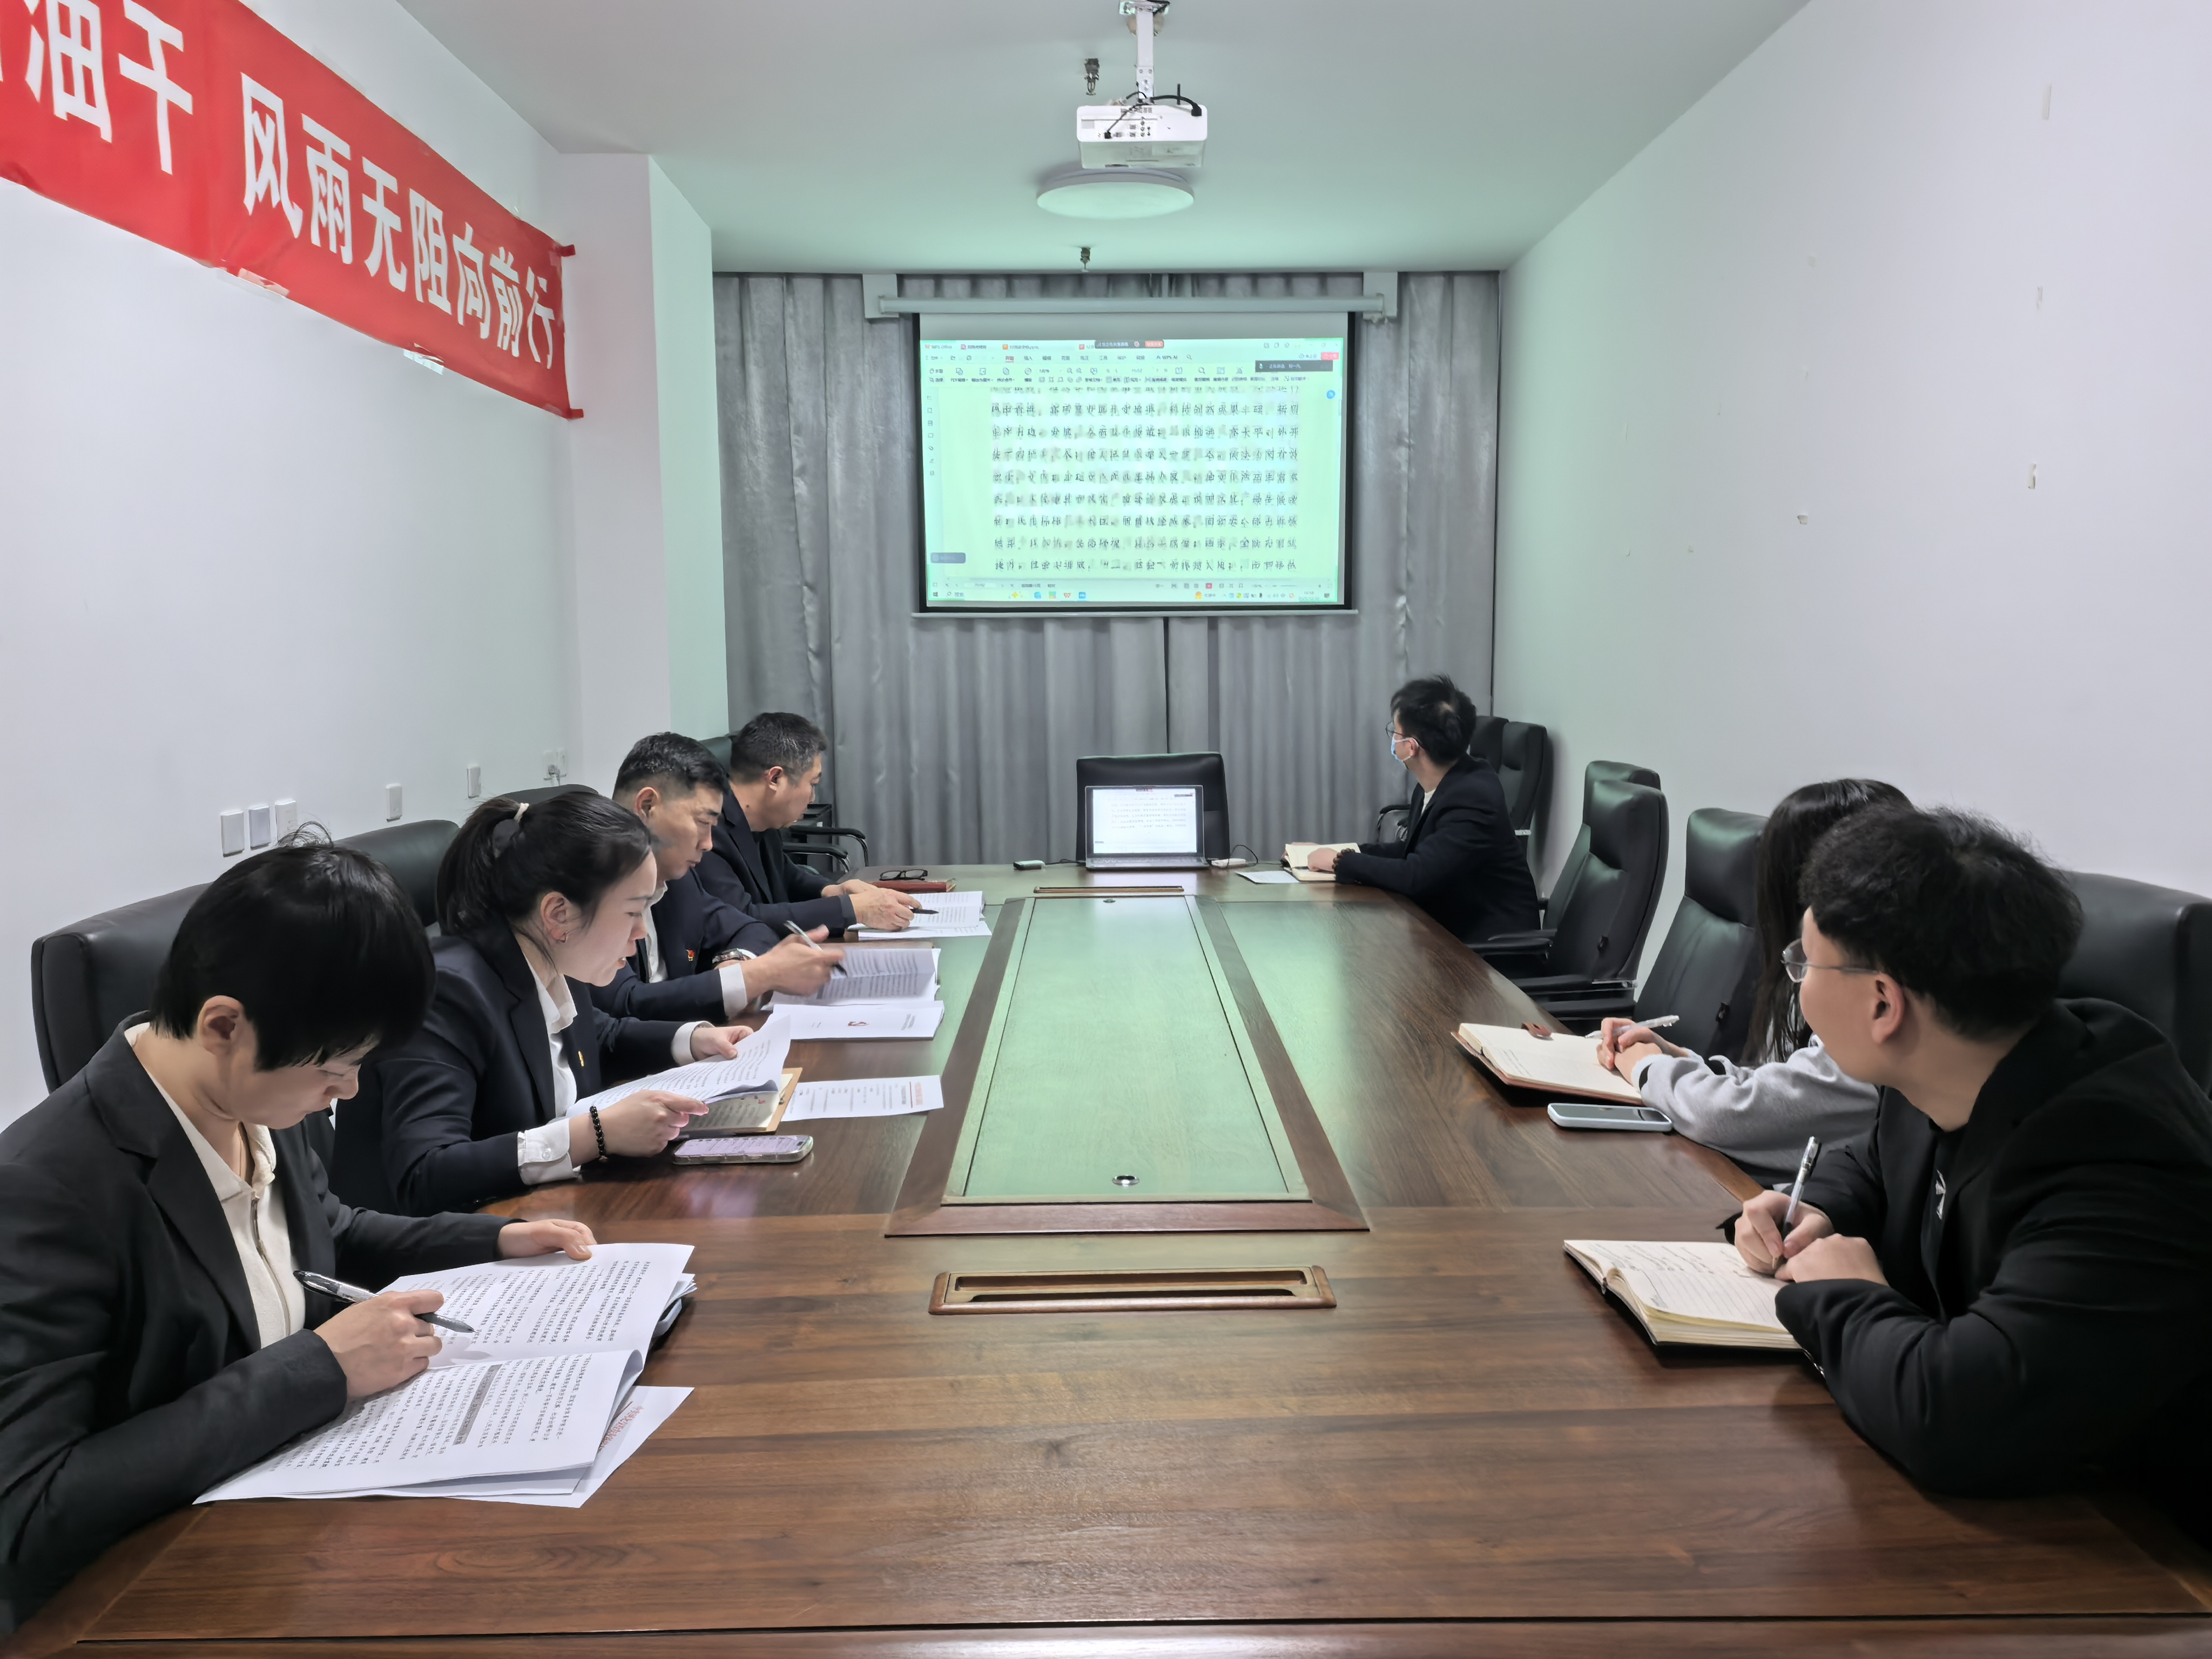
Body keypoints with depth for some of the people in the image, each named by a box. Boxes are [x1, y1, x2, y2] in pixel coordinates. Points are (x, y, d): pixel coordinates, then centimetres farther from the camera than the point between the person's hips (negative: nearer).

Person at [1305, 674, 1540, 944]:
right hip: (1449, 924, 7)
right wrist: (1343, 853, 4)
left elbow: (1415, 876, -28)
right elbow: (1409, 849, 14)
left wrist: (1341, 861, -16)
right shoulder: (1432, 785, 1)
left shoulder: (1471, 798, -24)